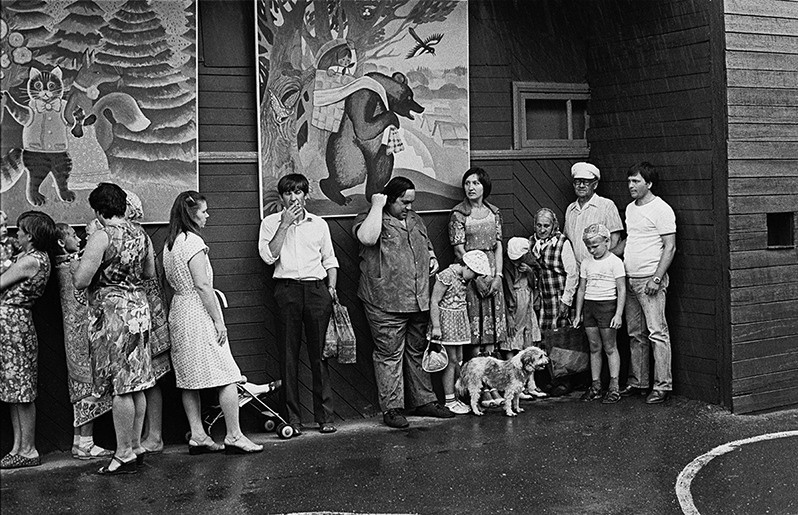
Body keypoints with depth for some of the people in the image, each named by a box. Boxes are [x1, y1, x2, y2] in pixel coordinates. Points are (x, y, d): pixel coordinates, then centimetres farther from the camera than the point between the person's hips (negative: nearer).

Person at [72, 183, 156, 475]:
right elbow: (150, 272, 21)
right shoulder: (141, 234, 9)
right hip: (138, 306, 8)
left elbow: (80, 281, -16)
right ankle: (135, 447, 21)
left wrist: (76, 266, 5)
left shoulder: (102, 237, -14)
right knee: (136, 385, 12)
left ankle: (125, 455, 1)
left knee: (120, 387, -4)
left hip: (112, 311, -8)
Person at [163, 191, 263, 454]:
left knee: (190, 379, 10)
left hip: (179, 311, 9)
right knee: (226, 376, -4)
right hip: (199, 313, -9)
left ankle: (197, 436, 13)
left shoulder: (170, 243, 12)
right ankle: (234, 436, -3)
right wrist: (218, 320, -15)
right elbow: (202, 285, -19)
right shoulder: (192, 241, -15)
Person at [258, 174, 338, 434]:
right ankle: (292, 419, 4)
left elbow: (329, 260, 18)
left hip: (316, 288, 1)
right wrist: (284, 225, -8)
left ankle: (324, 416, 5)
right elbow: (268, 256, -6)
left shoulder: (319, 224, 14)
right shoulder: (271, 222, 8)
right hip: (287, 289, -1)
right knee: (288, 355, -1)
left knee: (320, 353, 0)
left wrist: (331, 286, 4)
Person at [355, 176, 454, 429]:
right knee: (389, 355, -3)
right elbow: (367, 238, -28)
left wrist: (432, 258, 11)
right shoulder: (369, 219, -5)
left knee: (417, 351, 15)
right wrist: (377, 206, -18)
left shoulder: (414, 219, 17)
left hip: (418, 301, 7)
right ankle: (391, 408, 3)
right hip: (386, 303, -7)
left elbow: (426, 244, 33)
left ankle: (423, 401, 24)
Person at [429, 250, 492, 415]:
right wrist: (436, 326, -19)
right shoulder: (446, 276, -17)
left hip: (459, 321, 9)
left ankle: (455, 397, 14)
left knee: (459, 360, 8)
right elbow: (434, 302, -17)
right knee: (451, 361, -6)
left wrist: (466, 323, 17)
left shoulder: (462, 278, 9)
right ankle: (449, 400, 0)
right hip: (447, 320, -9)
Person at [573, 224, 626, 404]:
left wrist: (618, 314, -13)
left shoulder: (615, 262, -6)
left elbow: (622, 290, -7)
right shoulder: (586, 263, 11)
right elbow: (581, 289, 16)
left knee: (610, 347, -2)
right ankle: (596, 386, 14)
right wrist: (578, 314, 14)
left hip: (607, 305, -5)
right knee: (594, 347, 8)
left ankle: (614, 388, 2)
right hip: (589, 305, 5)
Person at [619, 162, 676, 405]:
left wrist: (657, 278, -19)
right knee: (635, 334, 12)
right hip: (630, 279, 8)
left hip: (650, 280, -8)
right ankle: (637, 382, 19)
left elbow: (670, 247, -13)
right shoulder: (630, 208, 15)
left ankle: (662, 385, -2)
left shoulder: (661, 210, -9)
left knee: (657, 332, -6)